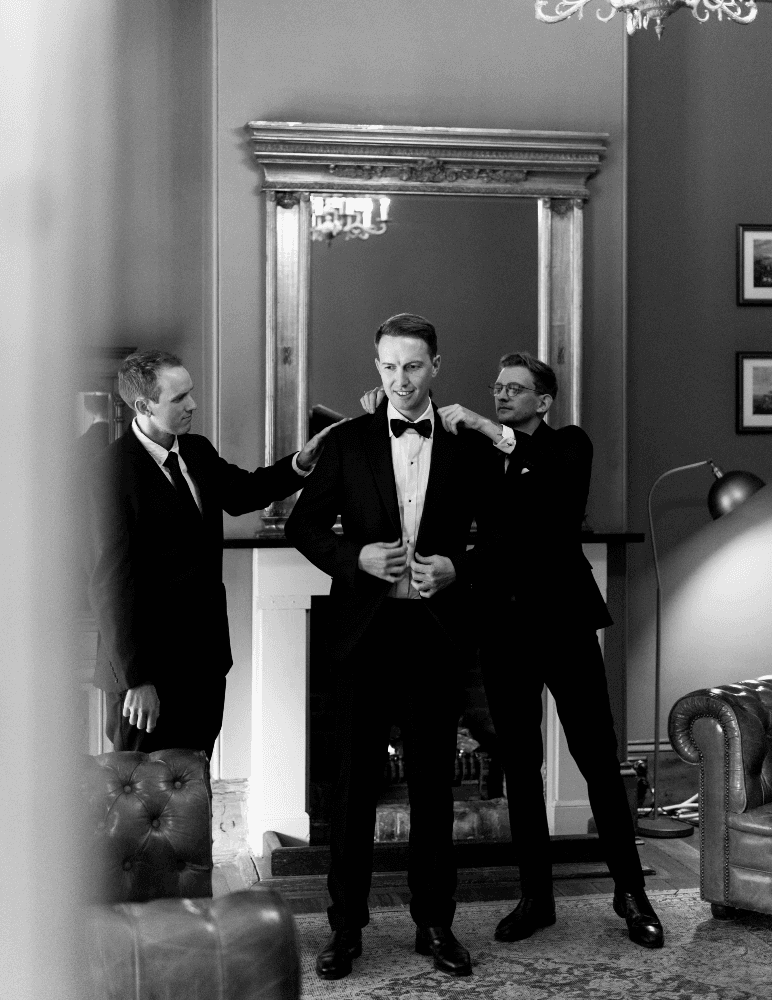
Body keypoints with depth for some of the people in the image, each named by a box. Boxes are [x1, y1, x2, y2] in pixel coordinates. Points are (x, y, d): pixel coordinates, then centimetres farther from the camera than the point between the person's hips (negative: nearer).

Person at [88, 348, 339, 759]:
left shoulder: (198, 452, 6)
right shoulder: (114, 470, -17)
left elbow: (241, 492, 25)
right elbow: (112, 580, -20)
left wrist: (301, 462, 7)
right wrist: (136, 679, -22)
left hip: (205, 657, 7)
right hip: (149, 669, -7)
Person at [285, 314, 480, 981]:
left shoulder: (466, 446, 4)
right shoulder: (348, 442, 5)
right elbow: (303, 525, 6)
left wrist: (454, 566, -11)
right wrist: (358, 557, -10)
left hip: (436, 631, 0)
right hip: (366, 628, 0)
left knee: (434, 782, 8)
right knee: (355, 781, 4)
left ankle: (435, 922, 20)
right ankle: (346, 928, 14)